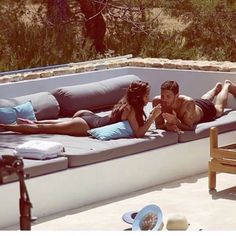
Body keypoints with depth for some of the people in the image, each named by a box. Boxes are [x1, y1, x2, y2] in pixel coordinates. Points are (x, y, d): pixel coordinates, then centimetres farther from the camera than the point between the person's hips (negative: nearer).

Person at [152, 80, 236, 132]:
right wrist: (167, 125, -54)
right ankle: (216, 88, 67)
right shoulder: (157, 101, -41)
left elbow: (189, 127, -44)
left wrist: (176, 122, -62)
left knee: (219, 108, 34)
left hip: (205, 110, -3)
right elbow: (158, 125, -32)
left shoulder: (188, 103, -50)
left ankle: (227, 86, 60)